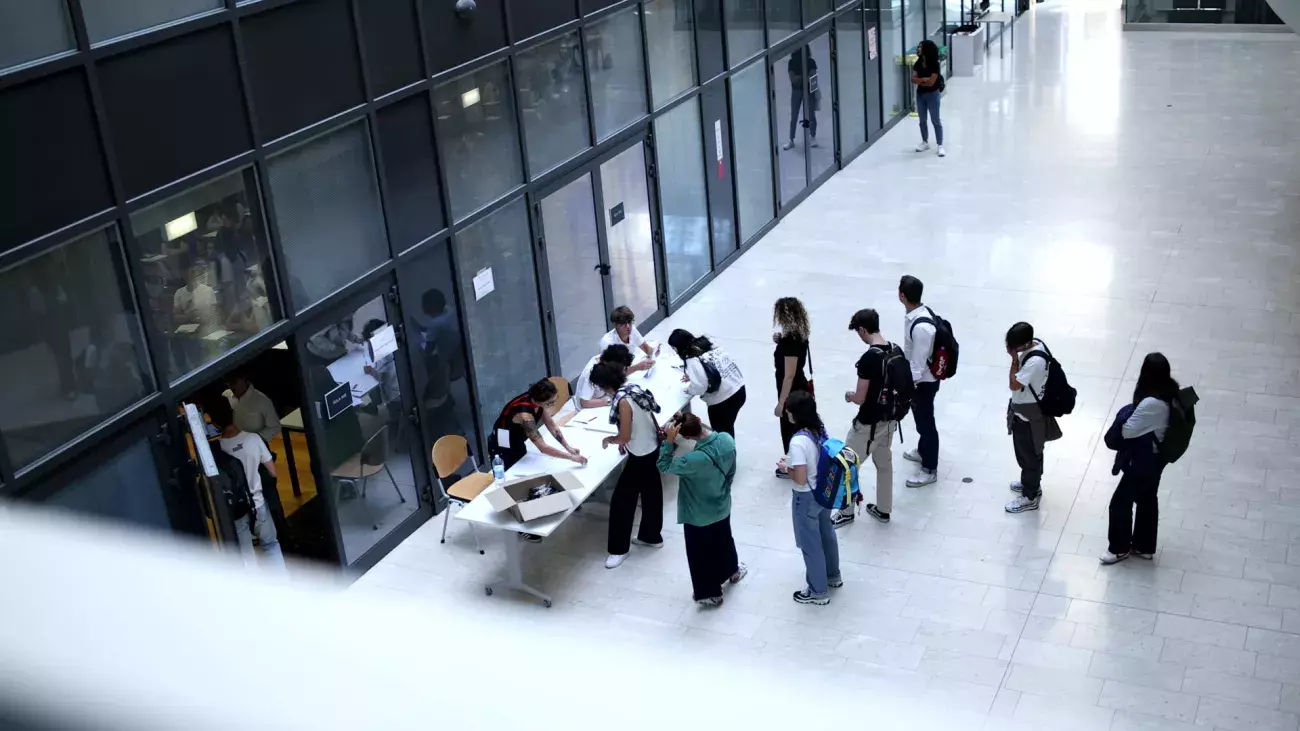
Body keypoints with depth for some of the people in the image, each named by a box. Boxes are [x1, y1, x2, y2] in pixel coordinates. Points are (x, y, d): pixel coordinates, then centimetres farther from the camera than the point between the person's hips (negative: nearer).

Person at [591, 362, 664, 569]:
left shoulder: (623, 401, -26)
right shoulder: (633, 389, 0)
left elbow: (624, 437, -22)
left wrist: (608, 439, -3)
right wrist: (625, 440, 13)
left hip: (641, 456, -9)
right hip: (653, 449, 9)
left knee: (622, 500, 1)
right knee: (651, 494, 23)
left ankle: (619, 549, 10)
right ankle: (651, 536, 41)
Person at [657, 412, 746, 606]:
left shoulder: (695, 459, -41)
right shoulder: (727, 440, -21)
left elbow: (664, 466, -24)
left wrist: (669, 440, -30)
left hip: (699, 515, -6)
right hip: (722, 507, 6)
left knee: (701, 553, 19)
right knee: (724, 540, 34)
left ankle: (710, 594, 39)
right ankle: (732, 570, 60)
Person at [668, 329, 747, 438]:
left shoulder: (692, 361, -19)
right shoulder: (707, 343, 5)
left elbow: (700, 386, -24)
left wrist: (689, 389, -2)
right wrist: (692, 376, 14)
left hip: (722, 400, -8)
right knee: (727, 429, 28)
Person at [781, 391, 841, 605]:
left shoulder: (798, 442, -32)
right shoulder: (821, 429, -7)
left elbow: (800, 479, -29)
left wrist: (786, 467, -12)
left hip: (806, 498, -8)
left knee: (811, 544, 11)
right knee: (826, 534, 28)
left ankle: (818, 592, 27)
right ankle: (833, 576, 48)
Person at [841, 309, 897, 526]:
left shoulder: (868, 359, -27)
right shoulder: (896, 350, -3)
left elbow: (861, 398, -22)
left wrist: (849, 396, 0)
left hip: (869, 423, -8)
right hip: (889, 418, 8)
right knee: (884, 463, 23)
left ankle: (846, 512, 23)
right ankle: (883, 510, 35)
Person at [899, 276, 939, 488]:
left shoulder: (921, 327, -35)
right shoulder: (920, 312, -5)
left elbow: (918, 363, -28)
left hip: (923, 381, -9)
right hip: (919, 378, 9)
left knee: (925, 422, 8)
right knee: (921, 419, 28)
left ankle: (929, 469, 24)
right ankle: (923, 451, 51)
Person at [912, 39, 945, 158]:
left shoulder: (934, 65, -16)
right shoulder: (918, 63, 1)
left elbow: (931, 82, -20)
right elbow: (913, 79, -5)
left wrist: (919, 81, -8)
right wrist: (924, 79, -18)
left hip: (932, 94, -6)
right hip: (920, 94, 6)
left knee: (936, 120, -2)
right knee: (922, 120, 15)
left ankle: (940, 145, 1)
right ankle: (925, 142, 30)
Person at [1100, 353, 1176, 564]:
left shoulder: (1150, 403, -34)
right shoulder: (1171, 395, -6)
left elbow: (1127, 430, -23)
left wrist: (1128, 412, -9)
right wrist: (1135, 410, -5)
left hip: (1142, 462, -9)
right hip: (1156, 459, 9)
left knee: (1121, 502, 9)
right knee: (1147, 500, 23)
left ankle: (1120, 548, 26)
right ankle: (1144, 546, 38)